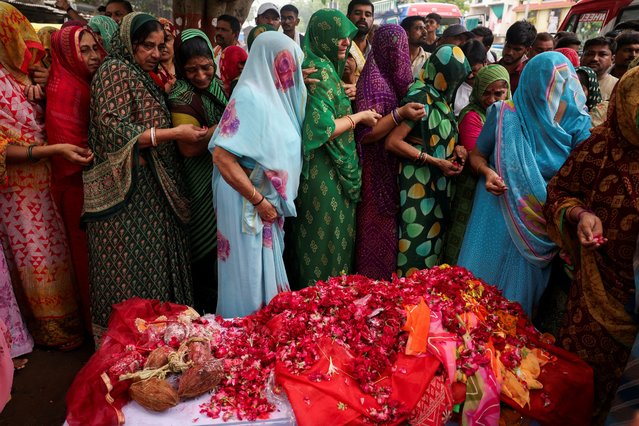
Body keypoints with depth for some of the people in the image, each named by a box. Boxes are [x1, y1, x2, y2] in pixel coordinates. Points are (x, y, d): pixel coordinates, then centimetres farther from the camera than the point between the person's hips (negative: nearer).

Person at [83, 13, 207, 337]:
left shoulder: (146, 78, 21)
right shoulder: (114, 70, -6)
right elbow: (114, 130, -17)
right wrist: (174, 133, -18)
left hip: (154, 191, 8)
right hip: (126, 192, -8)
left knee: (157, 266, 11)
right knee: (130, 271, -2)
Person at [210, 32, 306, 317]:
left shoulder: (272, 96, 10)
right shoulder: (249, 96, -16)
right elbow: (223, 157, -23)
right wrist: (259, 201, -19)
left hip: (270, 201, 8)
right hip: (249, 205, -8)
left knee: (267, 273, 18)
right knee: (250, 278, 3)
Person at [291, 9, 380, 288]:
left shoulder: (326, 67, 12)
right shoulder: (319, 71, -18)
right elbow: (323, 128, -24)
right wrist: (359, 116, -13)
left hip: (331, 165, 10)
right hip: (324, 170, -10)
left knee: (334, 230, 18)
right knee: (328, 233, 2)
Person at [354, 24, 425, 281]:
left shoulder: (391, 78, 11)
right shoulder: (374, 80, -13)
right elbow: (364, 134, -20)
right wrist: (400, 114, -27)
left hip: (393, 172, 8)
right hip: (379, 175, -8)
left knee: (387, 234, 14)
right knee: (379, 233, 0)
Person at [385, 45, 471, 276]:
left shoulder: (441, 98, 11)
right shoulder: (420, 97, -15)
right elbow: (392, 142, -21)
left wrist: (455, 147, -1)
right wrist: (435, 162, -18)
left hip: (439, 185, 9)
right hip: (419, 185, -9)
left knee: (434, 241, 13)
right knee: (416, 246, -3)